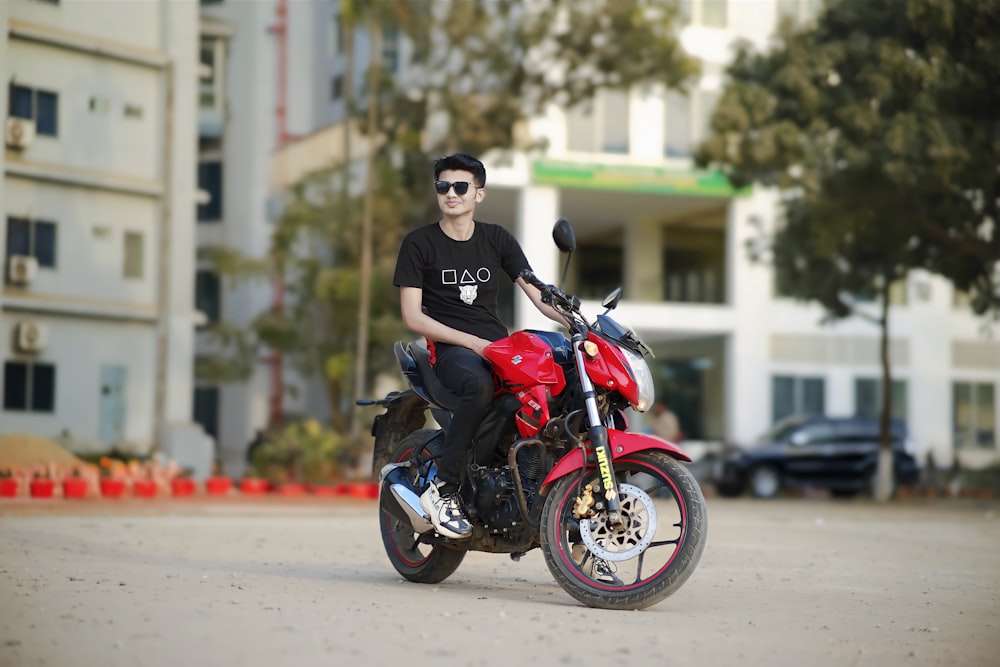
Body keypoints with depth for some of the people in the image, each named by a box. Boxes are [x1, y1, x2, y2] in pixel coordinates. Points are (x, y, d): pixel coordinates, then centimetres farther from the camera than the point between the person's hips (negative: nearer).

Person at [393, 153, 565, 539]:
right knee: (480, 386, -40)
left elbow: (538, 294, 6)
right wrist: (473, 343, -12)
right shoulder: (419, 243, 4)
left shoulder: (497, 240, 14)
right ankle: (442, 491, -32)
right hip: (449, 348, -4)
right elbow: (412, 317, -2)